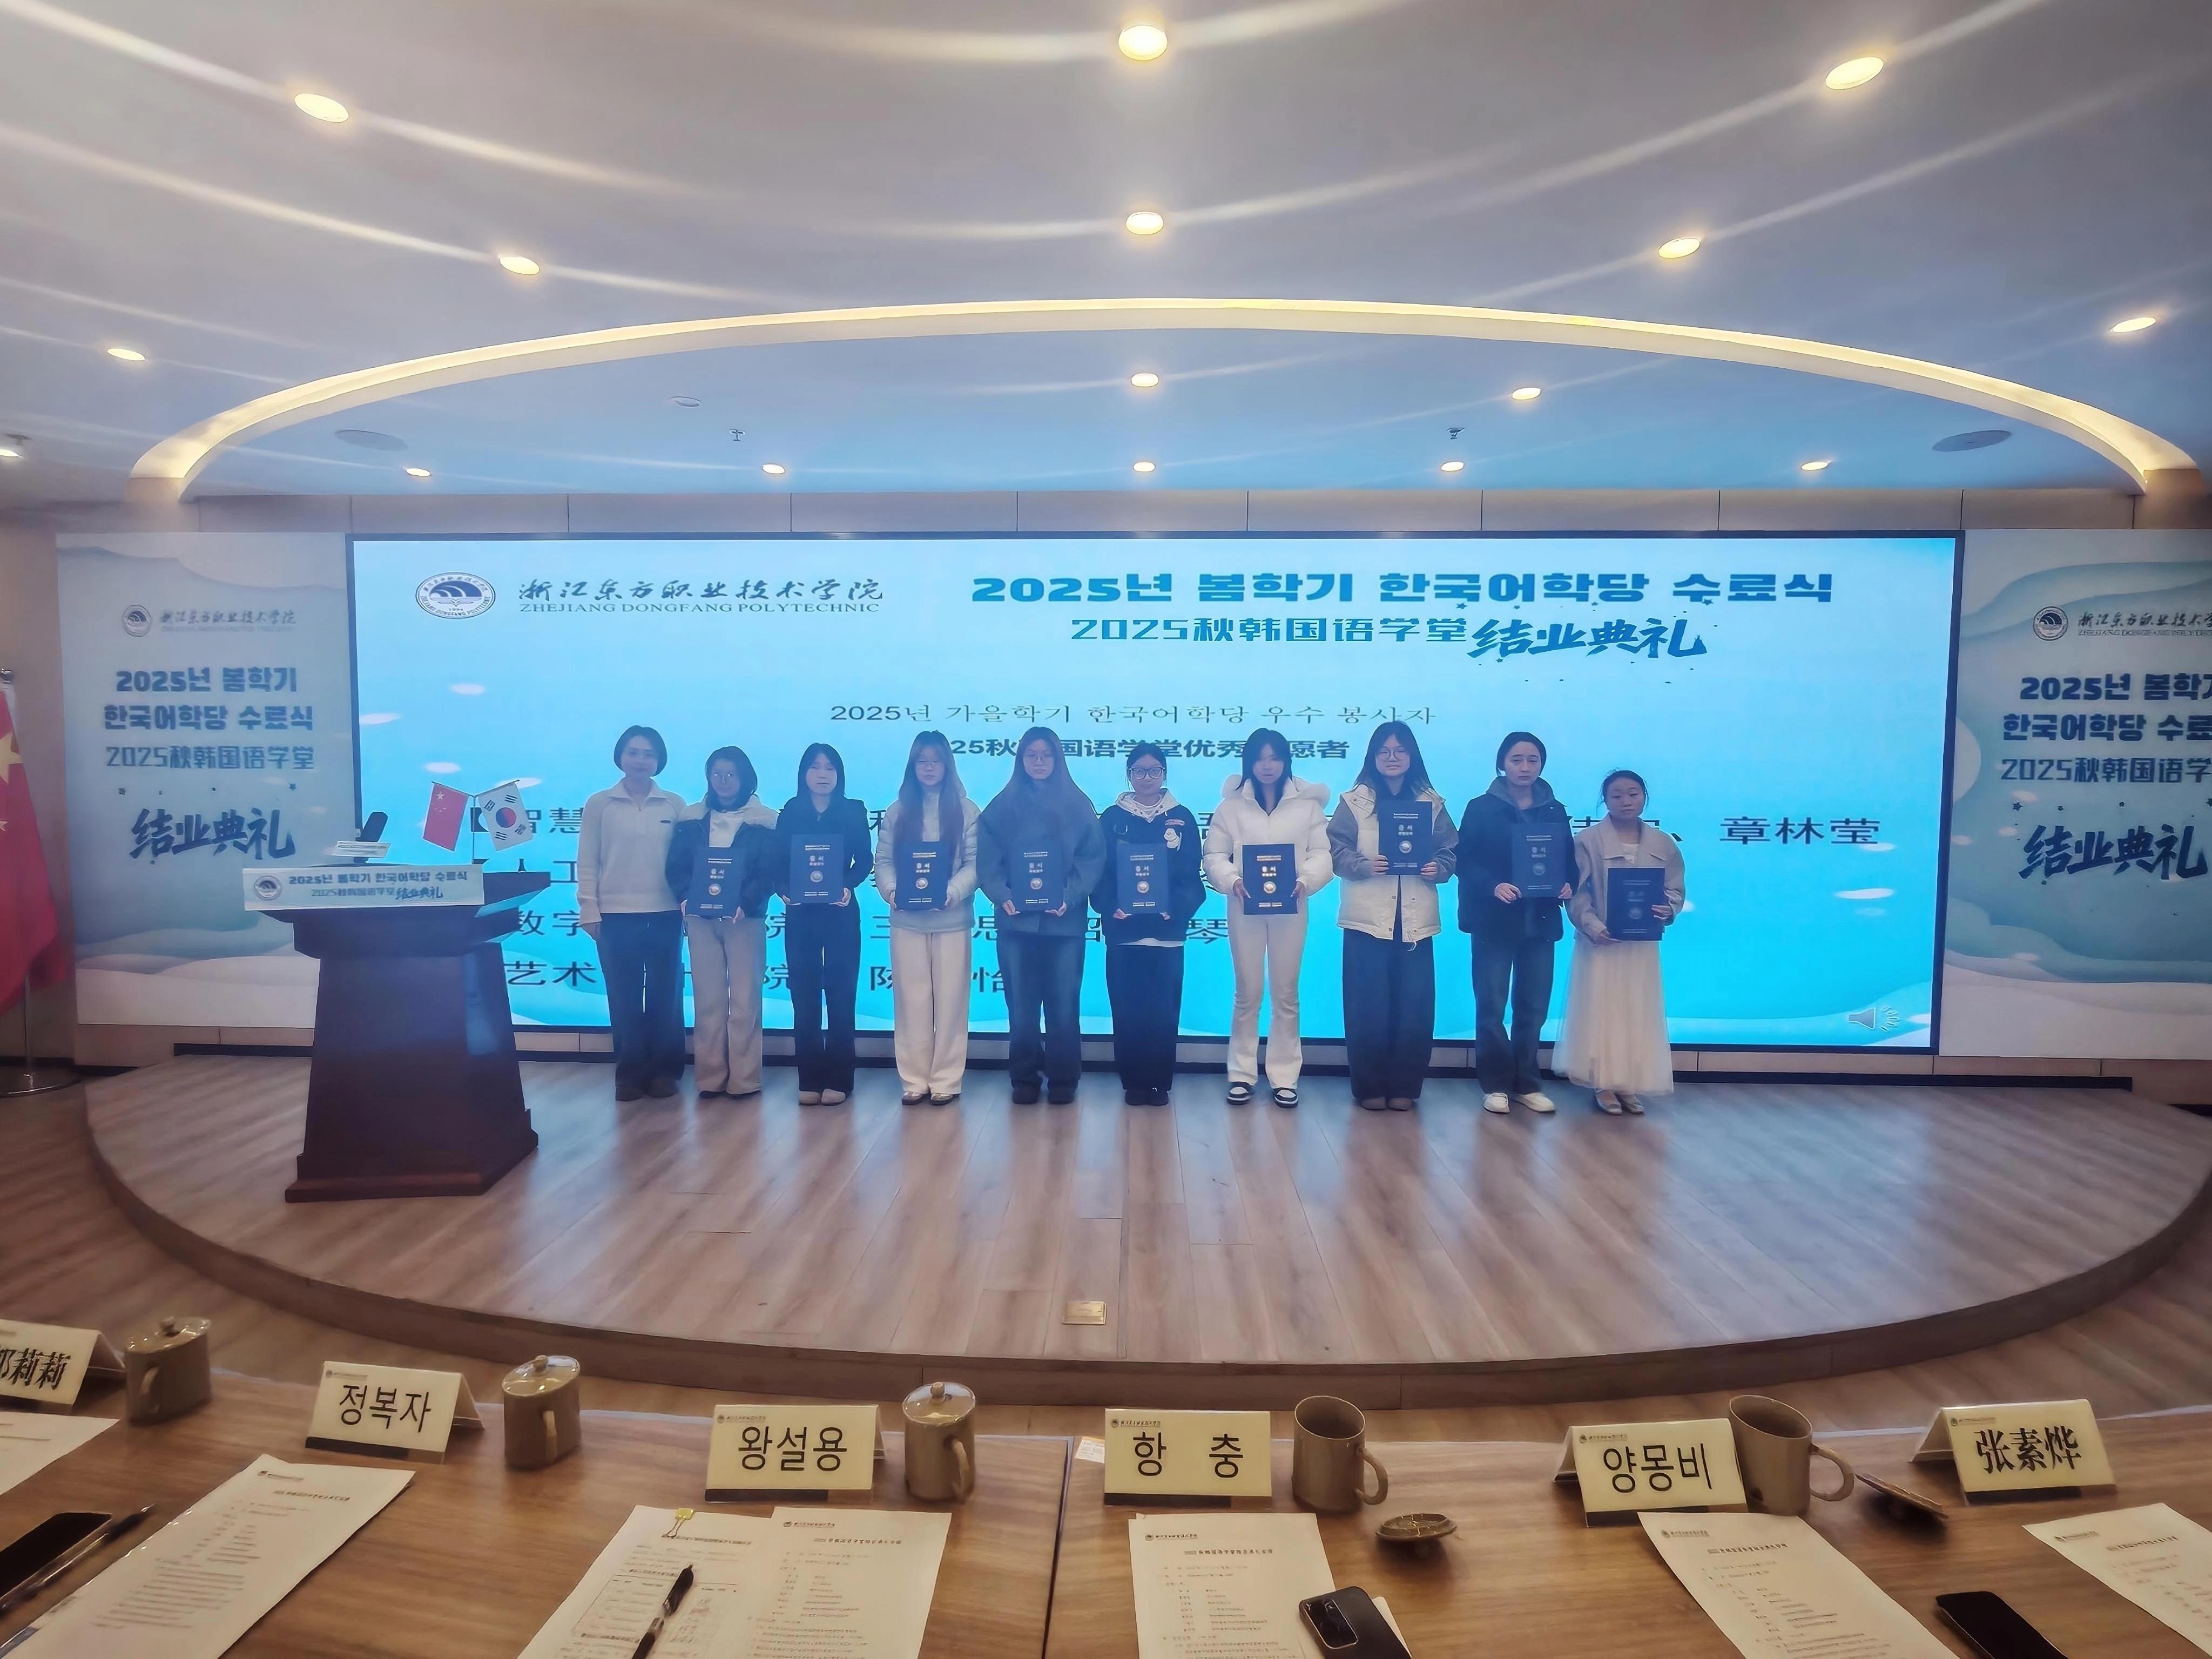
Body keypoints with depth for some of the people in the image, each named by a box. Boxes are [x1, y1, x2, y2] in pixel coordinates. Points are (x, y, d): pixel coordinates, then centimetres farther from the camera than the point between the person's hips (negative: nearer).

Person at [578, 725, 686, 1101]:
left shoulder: (675, 805, 5)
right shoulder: (599, 804, 4)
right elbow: (587, 863, 3)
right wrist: (589, 912, -2)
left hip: (665, 915, 0)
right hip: (616, 916, 0)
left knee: (665, 996, 4)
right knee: (624, 999, 4)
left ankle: (664, 1071, 14)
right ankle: (629, 1074, 13)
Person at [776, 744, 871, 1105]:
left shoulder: (854, 811, 4)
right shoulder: (790, 811, 8)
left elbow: (863, 861, -1)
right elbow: (779, 862, 3)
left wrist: (848, 886, -21)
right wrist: (784, 891, -17)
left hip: (841, 913, -2)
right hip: (800, 914, 2)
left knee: (840, 994, 0)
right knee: (804, 995, 2)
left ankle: (838, 1079, 5)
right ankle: (809, 1079, 9)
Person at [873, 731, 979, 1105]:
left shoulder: (965, 810, 3)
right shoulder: (897, 812, 11)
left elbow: (975, 863, -3)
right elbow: (883, 861, 6)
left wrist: (950, 893, -20)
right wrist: (892, 892, -14)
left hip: (952, 920, -2)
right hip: (907, 921, 2)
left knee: (950, 1000, 2)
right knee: (911, 1000, 4)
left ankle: (945, 1081, 10)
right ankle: (914, 1081, 12)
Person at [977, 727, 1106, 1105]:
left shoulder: (1078, 805, 6)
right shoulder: (1003, 806, 8)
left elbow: (1092, 858, 0)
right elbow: (988, 861, 3)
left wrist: (1070, 897, -14)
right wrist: (1001, 896, -14)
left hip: (1065, 921, -1)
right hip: (1016, 920, 1)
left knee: (1064, 1003, 1)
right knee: (1021, 1005, 4)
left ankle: (1063, 1079, 12)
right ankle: (1025, 1079, 14)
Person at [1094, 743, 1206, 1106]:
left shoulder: (1182, 818, 7)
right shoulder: (1112, 818, 6)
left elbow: (1192, 875, 2)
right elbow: (1100, 873, 1)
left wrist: (1177, 909, -15)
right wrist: (1110, 908, -16)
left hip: (1167, 929, 0)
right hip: (1123, 928, 0)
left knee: (1164, 1008, 2)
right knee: (1127, 1008, 2)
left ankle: (1160, 1082, 12)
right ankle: (1133, 1082, 12)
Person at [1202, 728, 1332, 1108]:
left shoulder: (1307, 803, 4)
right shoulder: (1231, 804, 4)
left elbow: (1321, 853, -1)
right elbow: (1215, 855, 0)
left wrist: (1305, 881, -20)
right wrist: (1233, 881, -18)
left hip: (1289, 908, 0)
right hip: (1245, 908, 0)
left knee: (1286, 994, 7)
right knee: (1247, 994, 6)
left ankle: (1284, 1076, 16)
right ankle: (1241, 1074, 16)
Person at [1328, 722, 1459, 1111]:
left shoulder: (1432, 803, 11)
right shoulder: (1354, 801, 4)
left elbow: (1451, 852, 10)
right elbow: (1336, 850, -2)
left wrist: (1438, 869, -10)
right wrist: (1365, 865, -18)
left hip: (1416, 920, 2)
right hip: (1368, 918, -2)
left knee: (1414, 1006, 2)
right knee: (1368, 1006, 0)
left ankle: (1404, 1087, 14)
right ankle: (1370, 1087, 11)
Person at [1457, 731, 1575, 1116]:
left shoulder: (1556, 812, 11)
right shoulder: (1481, 808, -1)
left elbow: (1569, 862, 11)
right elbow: (1465, 862, -6)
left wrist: (1567, 886, -10)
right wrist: (1493, 886, -21)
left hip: (1540, 921, 3)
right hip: (1495, 921, -3)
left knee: (1533, 1007, 8)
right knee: (1491, 1006, 0)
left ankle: (1527, 1084, 18)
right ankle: (1495, 1085, 9)